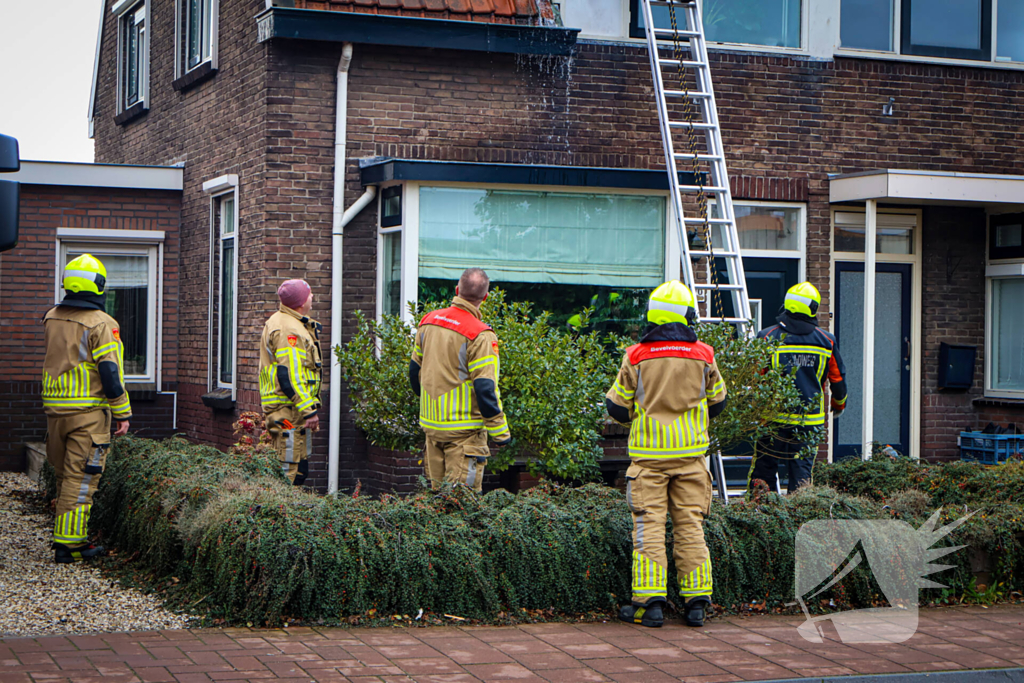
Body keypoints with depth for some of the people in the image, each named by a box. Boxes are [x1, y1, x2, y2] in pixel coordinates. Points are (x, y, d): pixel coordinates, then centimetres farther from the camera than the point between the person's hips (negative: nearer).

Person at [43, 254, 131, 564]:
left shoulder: (51, 318, 7)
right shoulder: (101, 324, -12)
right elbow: (110, 372, -14)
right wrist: (123, 413, -8)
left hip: (54, 407, 6)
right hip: (88, 411, -6)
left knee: (64, 475, 16)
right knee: (80, 478, -2)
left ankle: (67, 537, 24)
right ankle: (68, 544, -2)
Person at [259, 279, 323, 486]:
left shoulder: (292, 323, 18)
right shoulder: (287, 329, -17)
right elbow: (289, 376, -23)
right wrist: (308, 410, -22)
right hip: (289, 411, -11)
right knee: (292, 471, -10)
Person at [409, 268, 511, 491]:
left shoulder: (428, 321, 5)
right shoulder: (480, 336, -16)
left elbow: (415, 371, 15)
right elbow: (485, 389, -18)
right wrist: (500, 432, -10)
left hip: (430, 423, 6)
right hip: (463, 429, -6)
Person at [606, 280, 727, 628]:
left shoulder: (636, 356, -6)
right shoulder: (703, 356, 0)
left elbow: (617, 408, 1)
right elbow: (717, 403, 13)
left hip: (649, 453, -2)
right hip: (691, 452, 2)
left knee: (649, 525, 0)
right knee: (690, 525, 7)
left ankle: (650, 602, -4)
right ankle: (697, 602, 9)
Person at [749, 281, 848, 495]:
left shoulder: (767, 338, -8)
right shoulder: (826, 341, 1)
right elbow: (838, 379, 12)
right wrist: (839, 405, 31)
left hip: (773, 418, -2)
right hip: (810, 420, 2)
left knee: (764, 469, 5)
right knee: (802, 469, 8)